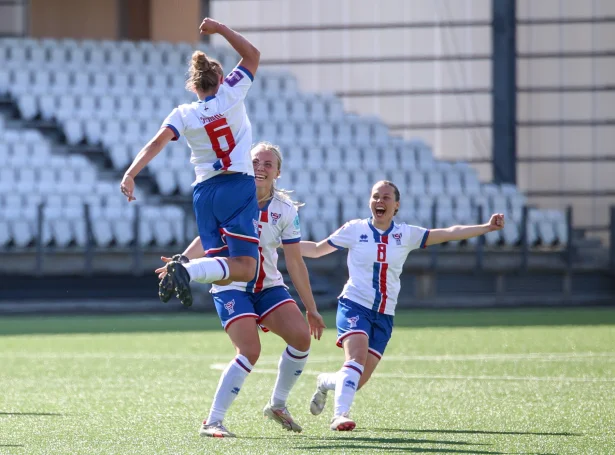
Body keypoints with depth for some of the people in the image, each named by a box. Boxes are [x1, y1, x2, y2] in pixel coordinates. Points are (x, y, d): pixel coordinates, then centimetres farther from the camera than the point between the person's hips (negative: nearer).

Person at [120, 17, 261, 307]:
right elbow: (253, 54, 11)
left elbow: (156, 144, -11)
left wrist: (130, 175, -16)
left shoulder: (183, 114, 4)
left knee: (222, 267, 8)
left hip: (204, 192, 4)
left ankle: (179, 268, -21)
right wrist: (220, 29, 13)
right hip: (238, 187, -4)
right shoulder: (230, 95, 1)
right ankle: (187, 271, -36)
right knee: (244, 268, -12)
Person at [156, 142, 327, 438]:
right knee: (250, 351, -23)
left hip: (269, 286, 4)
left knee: (301, 336, -16)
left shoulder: (285, 210, -3)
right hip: (231, 288, -4)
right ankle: (212, 422, -16)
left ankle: (277, 405, 7)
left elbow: (295, 263, 2)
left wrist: (311, 309, 4)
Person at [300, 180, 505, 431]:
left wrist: (487, 227, -5)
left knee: (358, 381, 0)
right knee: (357, 355, -30)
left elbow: (449, 233, 4)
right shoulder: (355, 229, 1)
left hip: (384, 316, 3)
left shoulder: (406, 234, 6)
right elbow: (316, 249, 11)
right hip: (354, 306, -3)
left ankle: (326, 382, 32)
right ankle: (340, 415, -33)